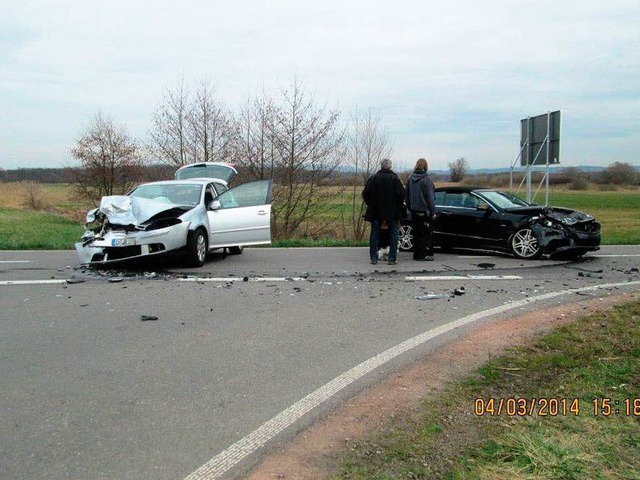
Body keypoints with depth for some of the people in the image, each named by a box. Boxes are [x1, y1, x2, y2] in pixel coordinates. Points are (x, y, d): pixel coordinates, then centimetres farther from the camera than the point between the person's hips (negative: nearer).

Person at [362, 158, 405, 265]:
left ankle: (374, 258, 8)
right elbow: (401, 194, -13)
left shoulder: (372, 178, -1)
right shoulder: (394, 178, -8)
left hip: (376, 212, 2)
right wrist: (398, 206, 2)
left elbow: (365, 194, -3)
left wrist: (371, 205, 10)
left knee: (374, 234, 10)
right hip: (392, 212, -2)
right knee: (393, 234, 7)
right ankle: (392, 258, 4)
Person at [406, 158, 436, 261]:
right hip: (424, 210, -5)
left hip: (414, 210, 5)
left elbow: (407, 195, 11)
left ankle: (416, 254, 13)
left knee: (416, 233, 11)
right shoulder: (426, 179, -13)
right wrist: (433, 211, -7)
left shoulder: (410, 178, 4)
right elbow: (430, 197, -11)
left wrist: (409, 207, 18)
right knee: (426, 233, 2)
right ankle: (425, 254, 1)